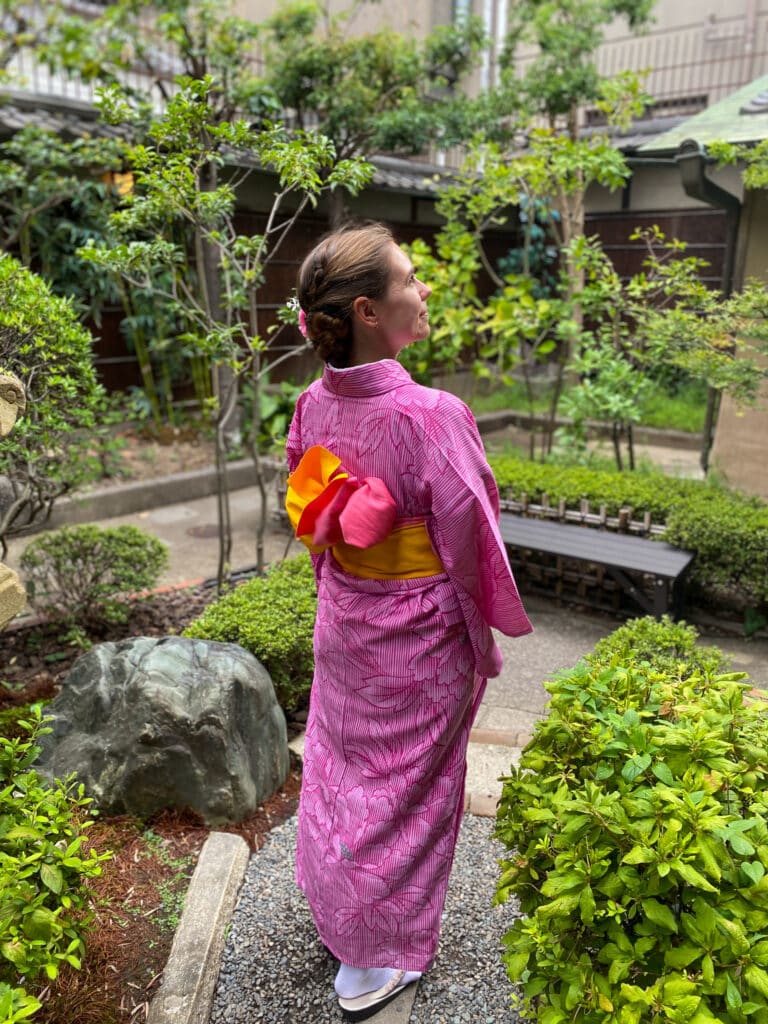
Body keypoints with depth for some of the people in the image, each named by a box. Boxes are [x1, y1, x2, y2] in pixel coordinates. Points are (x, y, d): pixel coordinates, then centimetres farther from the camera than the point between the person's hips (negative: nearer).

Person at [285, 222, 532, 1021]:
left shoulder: (313, 407, -9)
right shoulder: (433, 417, -28)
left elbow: (311, 523, 3)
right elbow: (469, 542, -19)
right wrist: (486, 640, -3)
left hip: (343, 626, 6)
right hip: (420, 635, -6)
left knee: (340, 767, 26)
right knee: (404, 788, 16)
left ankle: (333, 908, 53)